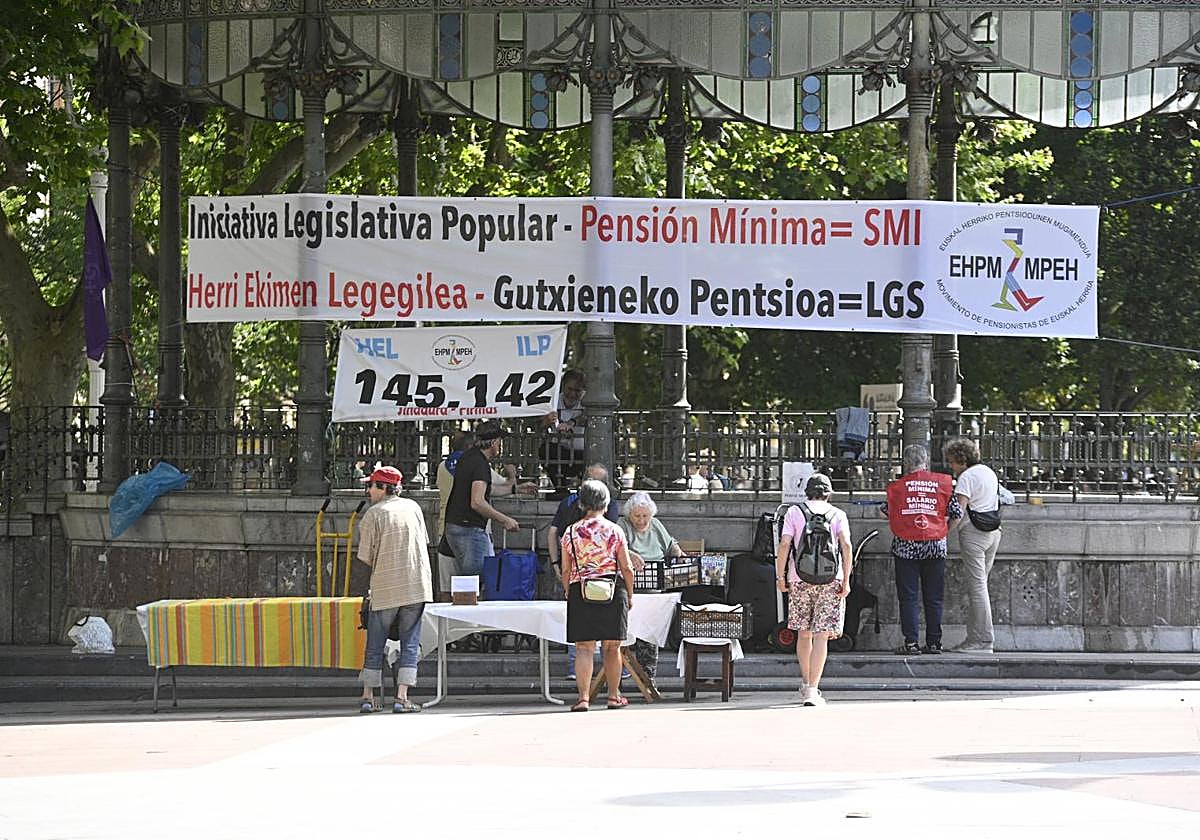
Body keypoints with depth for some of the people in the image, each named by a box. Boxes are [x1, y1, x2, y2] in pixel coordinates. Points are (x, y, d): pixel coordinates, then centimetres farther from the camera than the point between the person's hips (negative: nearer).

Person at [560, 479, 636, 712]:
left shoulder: (570, 532, 2)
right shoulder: (614, 531, -1)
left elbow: (566, 572, 4)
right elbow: (626, 568, 1)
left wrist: (570, 595, 15)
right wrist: (630, 596, 12)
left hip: (580, 592, 0)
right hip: (613, 592, 0)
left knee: (585, 648, 0)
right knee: (612, 648, 11)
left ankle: (584, 697, -12)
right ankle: (614, 696, 20)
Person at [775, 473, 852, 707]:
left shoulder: (794, 512, 7)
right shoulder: (837, 514, 6)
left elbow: (784, 544, -4)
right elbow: (846, 545, -6)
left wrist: (780, 576, 1)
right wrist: (846, 579, -4)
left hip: (800, 579, 1)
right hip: (830, 578, -1)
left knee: (804, 633, 16)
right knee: (821, 635, -3)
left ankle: (806, 684, 26)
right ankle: (812, 690, -9)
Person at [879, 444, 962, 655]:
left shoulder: (897, 486, 0)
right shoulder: (943, 483, 2)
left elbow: (885, 511, 10)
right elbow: (957, 513, 3)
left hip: (905, 547, -2)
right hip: (936, 547, 2)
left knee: (908, 597, 2)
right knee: (933, 598, 9)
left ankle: (911, 643, -5)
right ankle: (934, 643, 9)